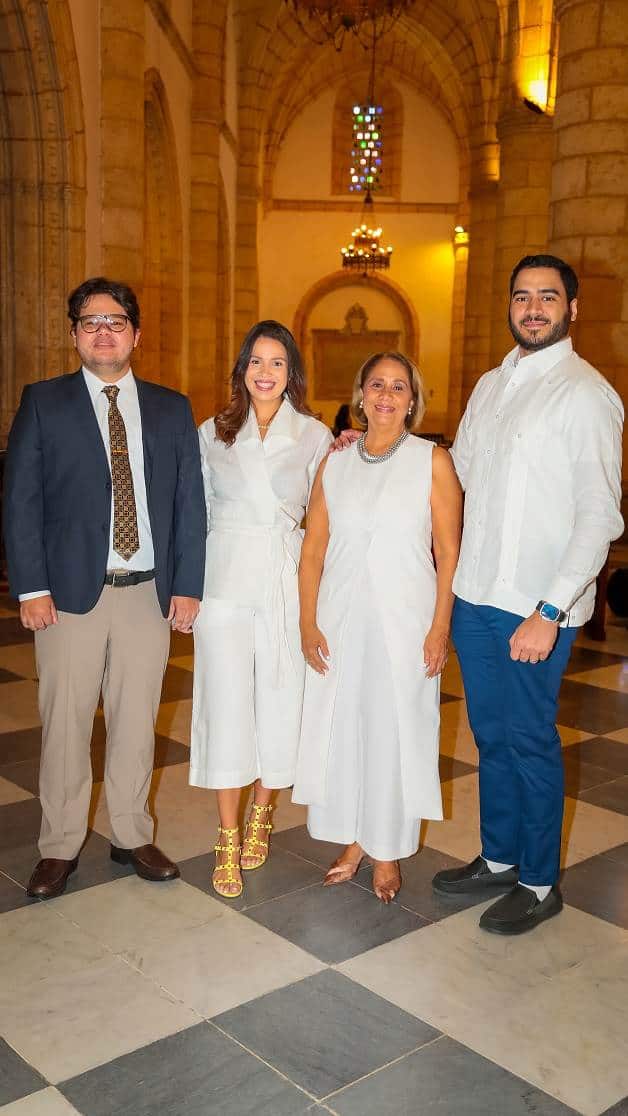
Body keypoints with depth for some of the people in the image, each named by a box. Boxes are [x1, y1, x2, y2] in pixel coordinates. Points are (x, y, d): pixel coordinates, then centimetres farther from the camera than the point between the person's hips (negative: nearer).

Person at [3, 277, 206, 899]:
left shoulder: (171, 409, 9)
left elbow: (189, 502, 7)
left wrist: (186, 586, 0)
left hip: (150, 592, 2)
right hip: (69, 591, -2)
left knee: (136, 721, 10)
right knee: (64, 725, 5)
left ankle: (132, 837, 27)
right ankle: (60, 847, 21)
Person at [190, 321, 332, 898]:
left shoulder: (314, 435, 6)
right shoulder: (213, 433, 9)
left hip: (286, 581, 0)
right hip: (226, 579, 0)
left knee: (279, 702, 5)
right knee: (227, 704, -2)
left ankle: (261, 815, 28)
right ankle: (228, 840, 9)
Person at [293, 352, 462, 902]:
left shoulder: (432, 461, -3)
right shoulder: (335, 464, 6)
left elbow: (449, 550, -5)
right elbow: (314, 547, 5)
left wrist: (440, 626, -10)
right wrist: (308, 622, -2)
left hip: (404, 620, -3)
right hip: (340, 620, 3)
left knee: (395, 731, 5)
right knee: (341, 728, 10)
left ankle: (387, 852, 23)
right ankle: (353, 842, 28)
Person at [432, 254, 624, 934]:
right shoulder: (490, 386, 13)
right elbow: (455, 475, 20)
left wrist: (551, 612, -20)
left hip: (535, 606, -6)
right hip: (473, 595, 6)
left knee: (529, 739, 4)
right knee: (491, 734, 16)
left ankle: (539, 884, 22)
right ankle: (498, 859, 34)